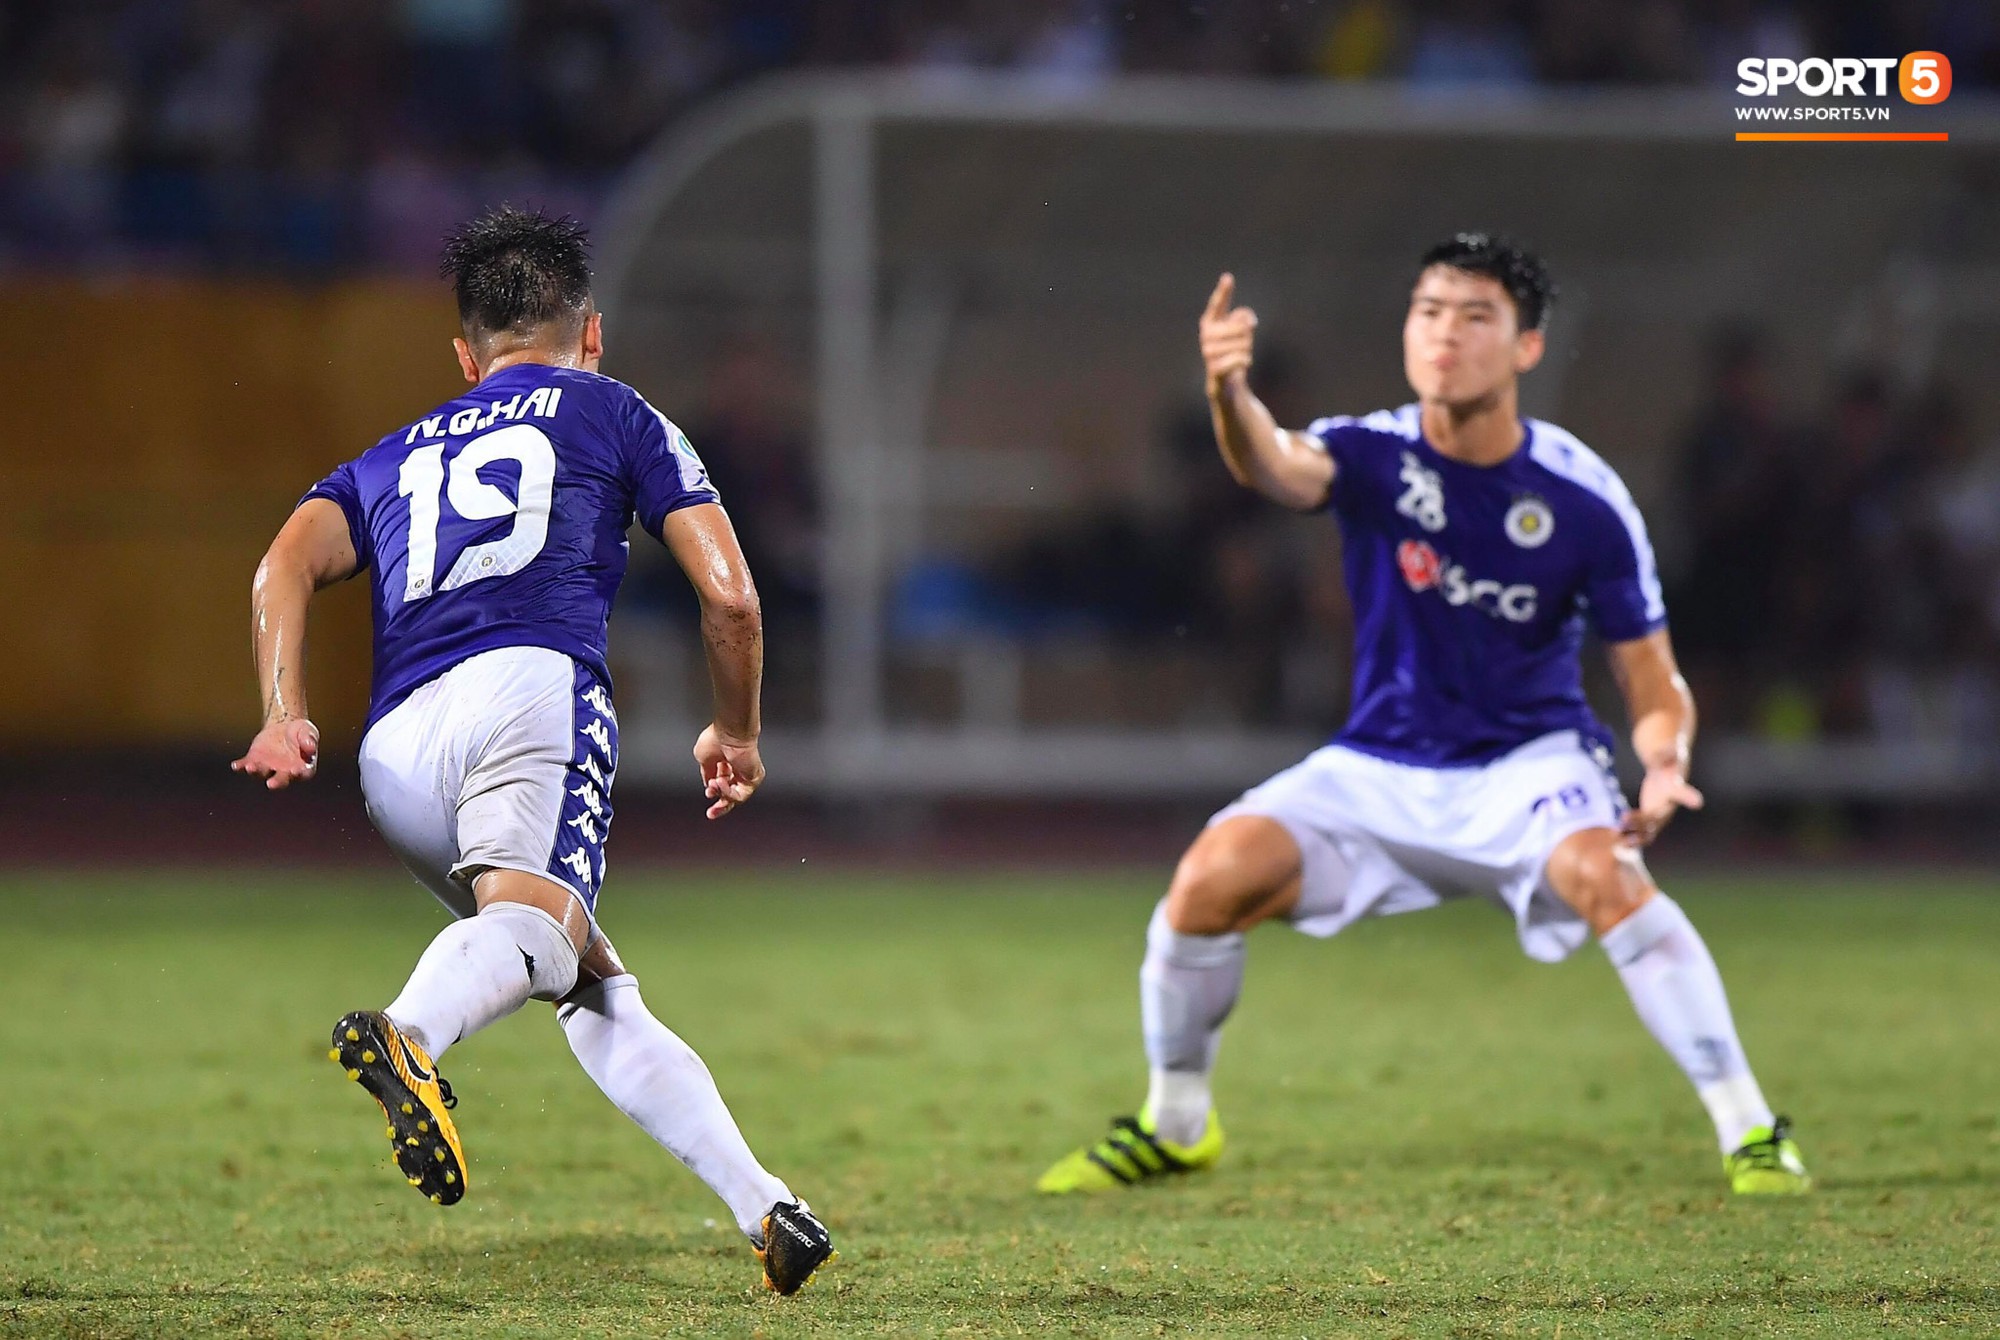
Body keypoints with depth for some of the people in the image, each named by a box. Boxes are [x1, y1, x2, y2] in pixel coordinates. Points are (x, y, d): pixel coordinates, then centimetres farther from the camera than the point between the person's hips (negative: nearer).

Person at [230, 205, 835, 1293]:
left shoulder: (392, 457, 34)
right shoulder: (613, 413, 26)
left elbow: (286, 567, 14)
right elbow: (730, 597, 18)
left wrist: (285, 716, 4)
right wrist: (736, 734, 33)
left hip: (392, 754, 5)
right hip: (527, 681, -5)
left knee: (598, 989, 14)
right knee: (532, 918, -30)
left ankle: (762, 1205, 4)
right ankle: (410, 1038, -62)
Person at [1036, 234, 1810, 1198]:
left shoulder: (1582, 498, -12)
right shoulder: (1377, 456, -12)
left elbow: (1655, 687, -5)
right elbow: (1277, 467, -37)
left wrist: (1664, 765, -28)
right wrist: (1230, 396, -60)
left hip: (1528, 760, -2)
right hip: (1381, 769, 2)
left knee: (1603, 871, -33)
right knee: (1210, 880, -17)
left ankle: (1751, 1134, -24)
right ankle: (1174, 1124, 8)